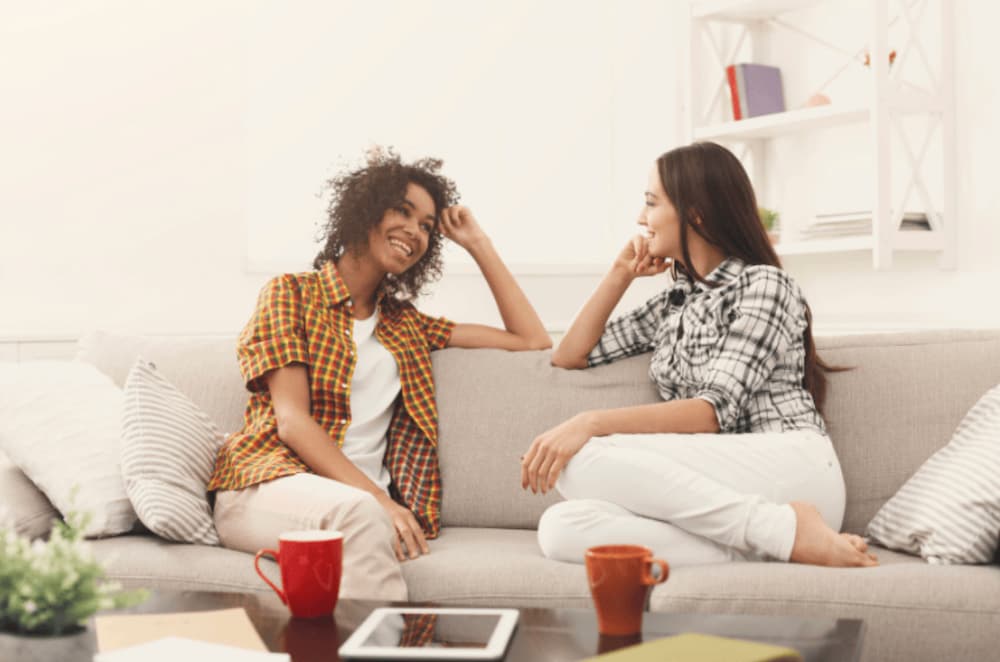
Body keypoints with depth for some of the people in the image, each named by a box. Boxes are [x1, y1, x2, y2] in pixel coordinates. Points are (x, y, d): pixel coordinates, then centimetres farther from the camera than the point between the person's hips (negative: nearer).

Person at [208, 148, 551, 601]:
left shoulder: (404, 323, 23)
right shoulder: (291, 293, 9)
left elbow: (532, 341, 23)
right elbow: (291, 420, -5)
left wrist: (478, 245, 22)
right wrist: (377, 498, -18)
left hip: (362, 501, 3)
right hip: (268, 486, -3)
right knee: (358, 513, -39)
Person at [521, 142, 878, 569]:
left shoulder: (763, 284, 2)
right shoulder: (673, 303, 25)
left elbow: (716, 410, -11)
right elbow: (569, 357, 27)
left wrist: (592, 423, -20)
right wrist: (621, 273, 20)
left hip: (792, 468, -6)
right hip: (715, 493, 6)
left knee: (583, 461, -27)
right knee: (560, 527, -24)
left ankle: (787, 530, -25)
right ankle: (766, 549, -32)